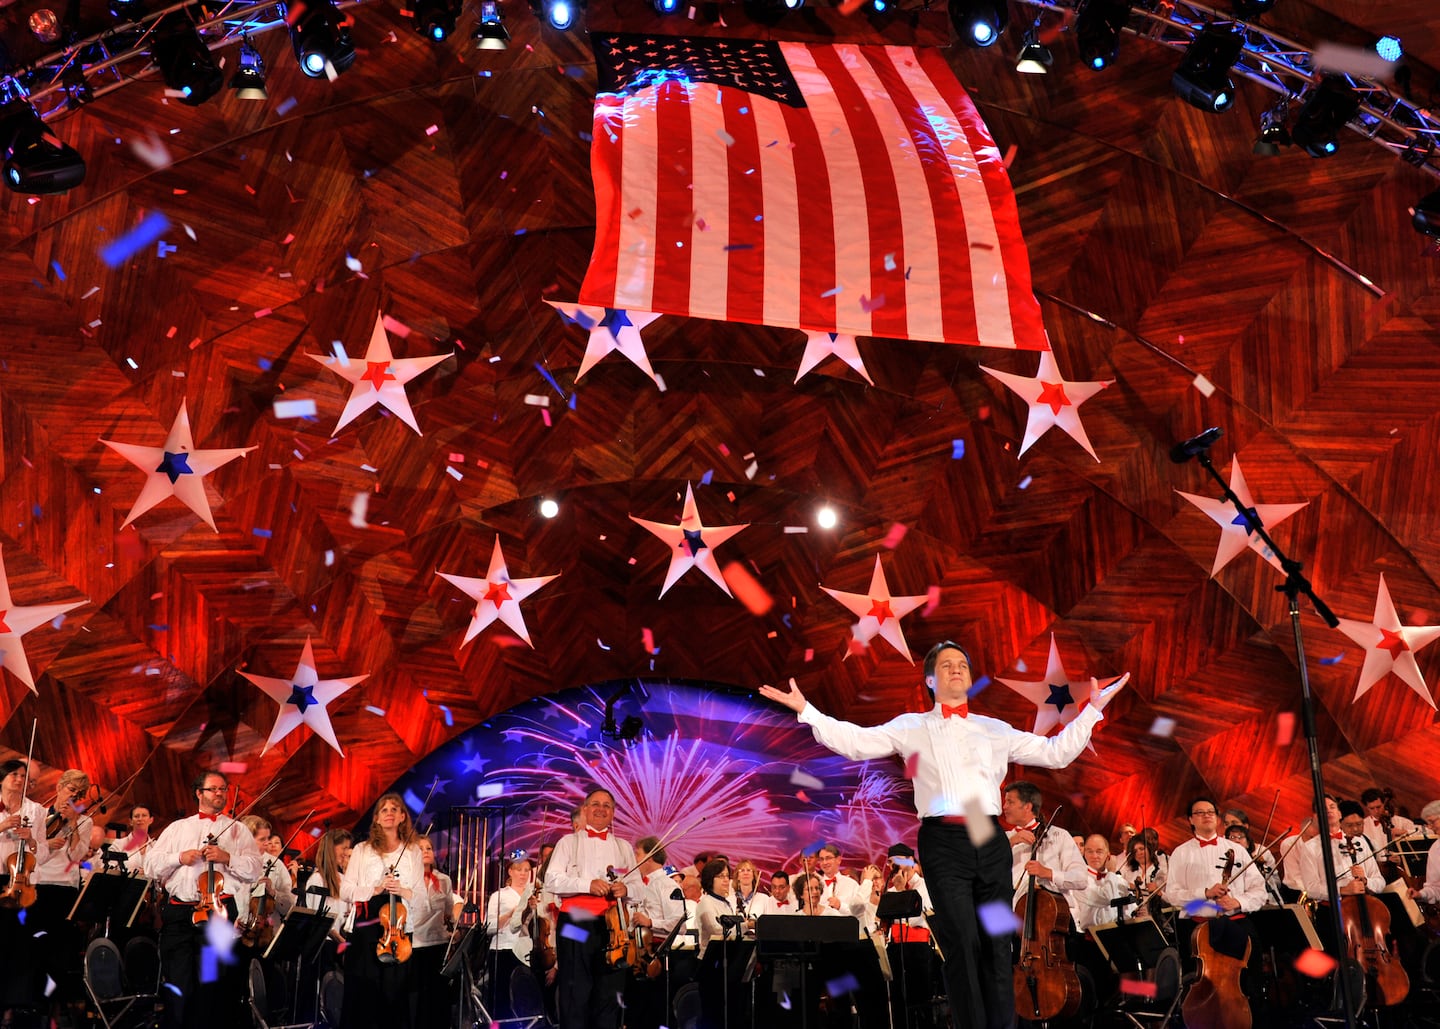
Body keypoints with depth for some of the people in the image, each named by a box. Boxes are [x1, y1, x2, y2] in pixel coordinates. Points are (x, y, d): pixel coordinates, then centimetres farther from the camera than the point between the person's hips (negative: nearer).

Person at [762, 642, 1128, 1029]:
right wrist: (805, 711, -4)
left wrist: (1092, 710, 14)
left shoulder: (995, 730, 18)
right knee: (962, 943, -6)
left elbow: (1056, 752, 18)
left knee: (997, 945, 2)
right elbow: (856, 742, 4)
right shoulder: (911, 727, 12)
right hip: (943, 842, -2)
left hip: (991, 841, 2)